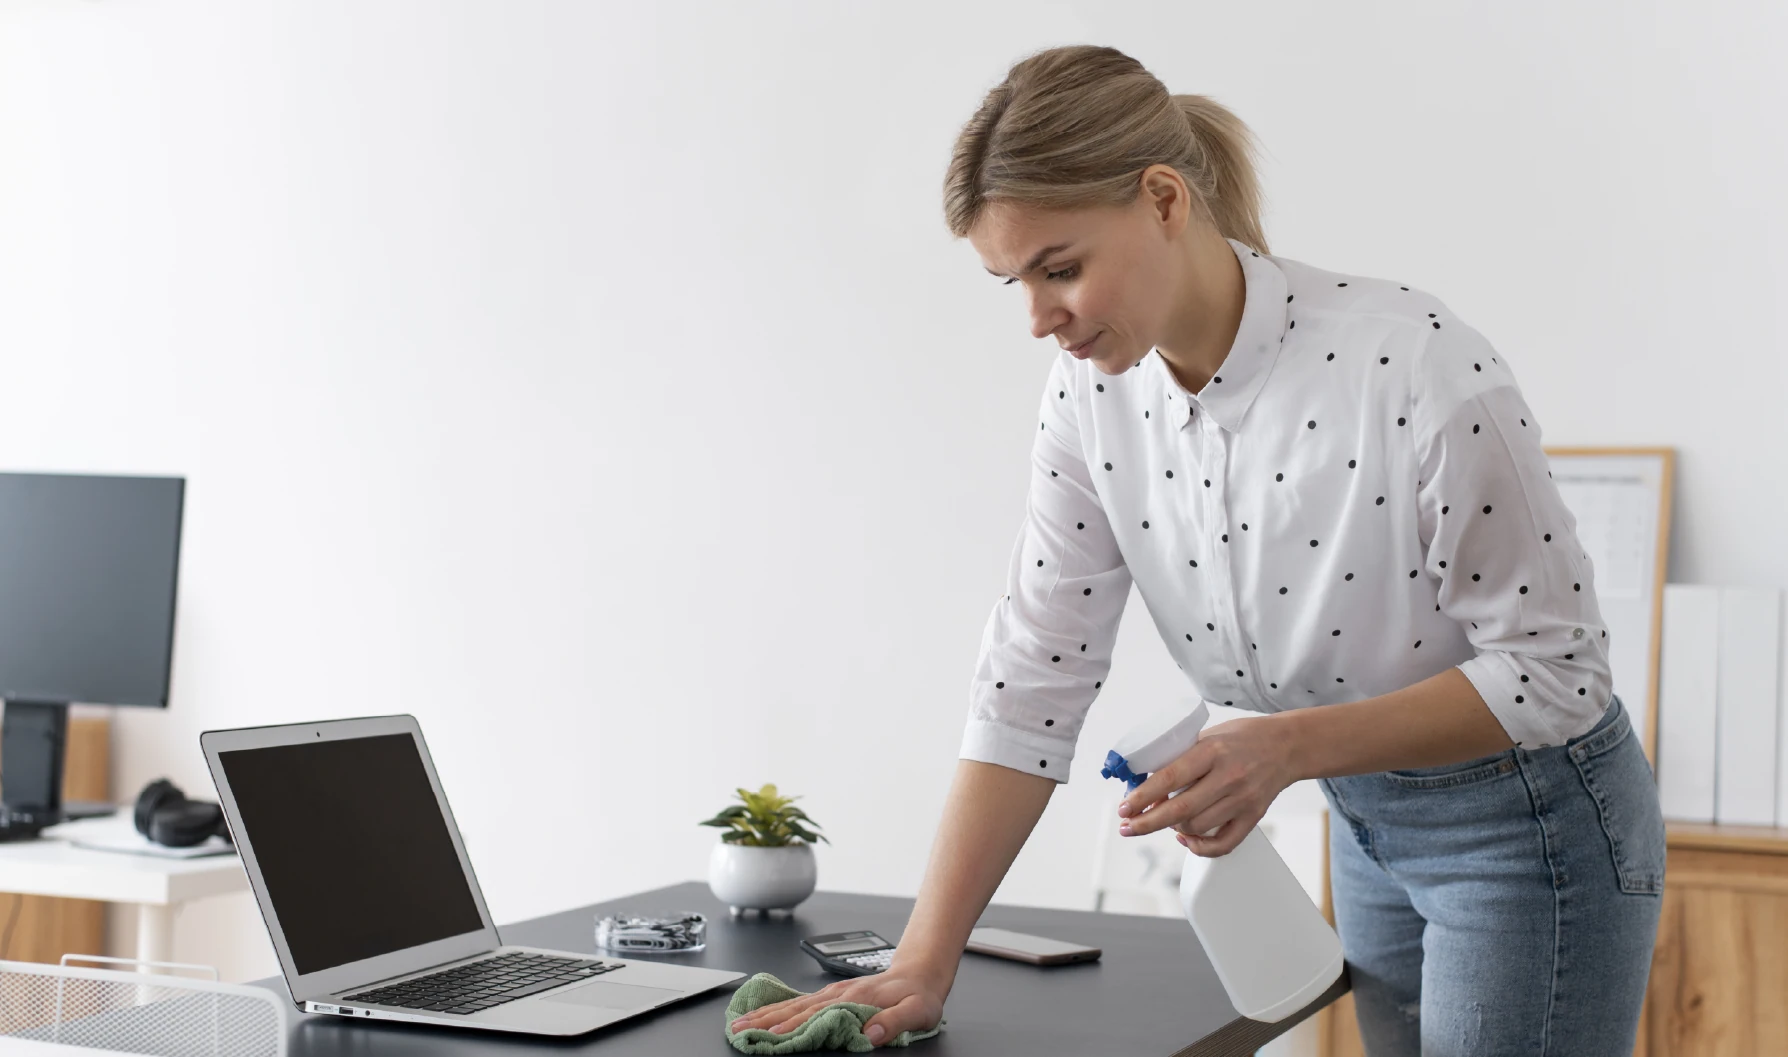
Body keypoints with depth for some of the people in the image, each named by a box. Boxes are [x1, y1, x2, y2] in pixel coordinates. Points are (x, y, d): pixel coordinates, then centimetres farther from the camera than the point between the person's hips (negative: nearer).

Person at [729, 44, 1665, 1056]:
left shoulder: (1418, 365, -28)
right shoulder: (1094, 396, -9)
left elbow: (1554, 670, -20)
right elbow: (1034, 685, -8)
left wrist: (1290, 746, -31)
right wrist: (924, 964, -13)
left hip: (1527, 820, -5)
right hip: (1367, 823, 6)